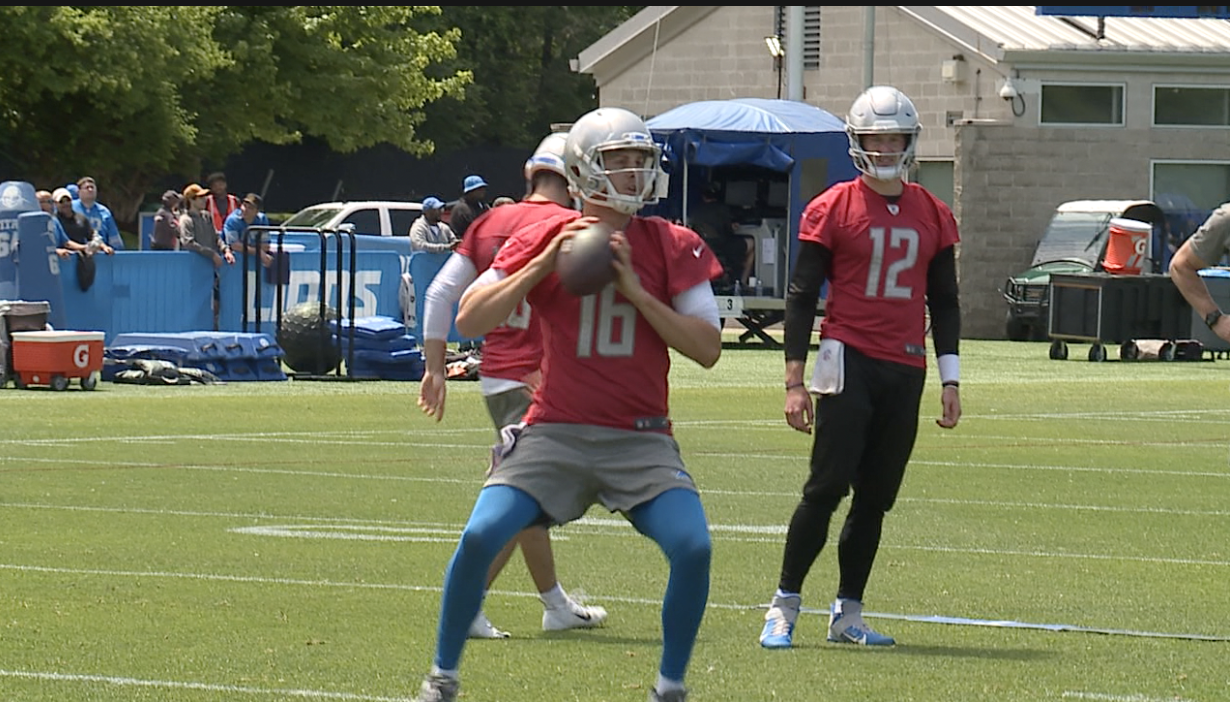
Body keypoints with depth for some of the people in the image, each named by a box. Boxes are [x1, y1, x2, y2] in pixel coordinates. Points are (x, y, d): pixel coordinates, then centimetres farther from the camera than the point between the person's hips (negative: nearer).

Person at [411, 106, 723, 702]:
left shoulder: (671, 248, 2)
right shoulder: (543, 240, 2)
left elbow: (708, 349, -3)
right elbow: (469, 320, -3)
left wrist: (634, 290, -12)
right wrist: (546, 263, -12)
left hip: (639, 439, 0)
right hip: (555, 430, 0)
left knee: (693, 547, -20)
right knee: (481, 536, -17)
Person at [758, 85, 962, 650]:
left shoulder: (932, 217, 11)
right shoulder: (832, 210, -1)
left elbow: (944, 303, 18)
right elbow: (802, 297, 0)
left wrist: (950, 380, 12)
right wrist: (795, 381, -5)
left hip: (905, 370, 4)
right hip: (849, 359, -4)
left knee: (876, 497, 7)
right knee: (827, 487, -10)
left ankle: (847, 613, 14)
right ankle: (784, 607, -3)